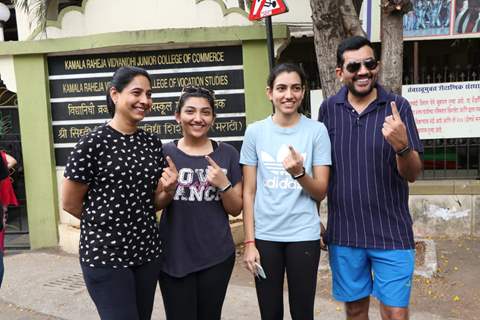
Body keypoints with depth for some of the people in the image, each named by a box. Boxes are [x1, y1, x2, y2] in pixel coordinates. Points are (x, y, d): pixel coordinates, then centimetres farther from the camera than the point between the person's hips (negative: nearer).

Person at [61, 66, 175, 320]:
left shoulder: (152, 144, 4)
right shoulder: (93, 143, -13)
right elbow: (70, 203, -6)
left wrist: (167, 190, -10)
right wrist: (107, 222, 5)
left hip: (147, 251, 6)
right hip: (105, 253, -6)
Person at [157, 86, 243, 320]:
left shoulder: (227, 153, -1)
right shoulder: (165, 152, -3)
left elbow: (236, 209, 2)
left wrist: (223, 184, -15)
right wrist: (166, 191, -17)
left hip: (217, 255, 1)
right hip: (174, 256, -1)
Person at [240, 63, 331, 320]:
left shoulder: (316, 131, -3)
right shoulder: (255, 132, -1)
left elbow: (320, 193, -3)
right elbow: (248, 192, 1)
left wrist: (299, 173, -22)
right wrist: (249, 242, -1)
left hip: (303, 236, -1)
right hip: (265, 236, 1)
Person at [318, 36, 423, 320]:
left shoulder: (398, 107, -7)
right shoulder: (328, 109, -1)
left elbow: (413, 174, -8)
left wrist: (402, 146, -29)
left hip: (392, 233, -1)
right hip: (343, 233, 2)